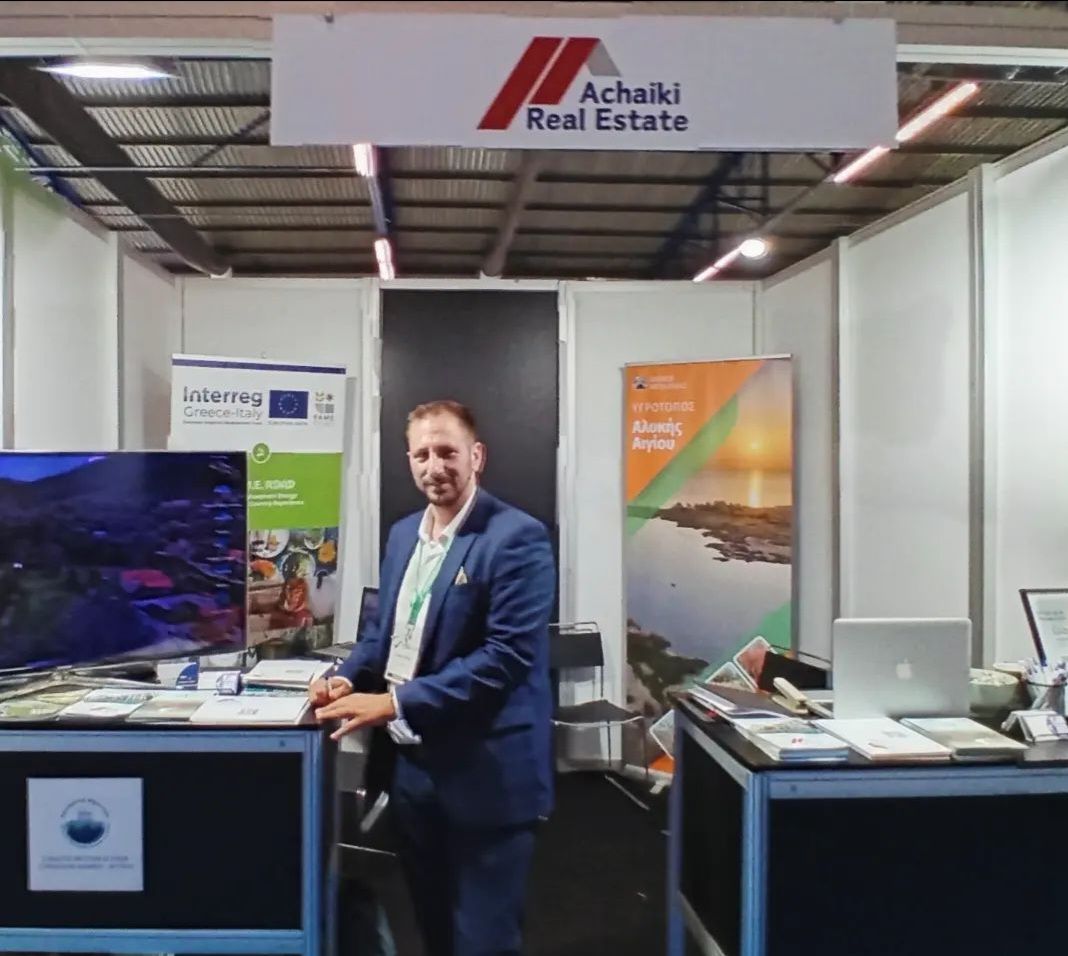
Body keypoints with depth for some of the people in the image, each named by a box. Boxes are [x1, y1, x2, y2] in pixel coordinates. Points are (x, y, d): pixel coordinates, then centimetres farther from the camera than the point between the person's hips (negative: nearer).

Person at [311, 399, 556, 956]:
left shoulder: (515, 538, -16)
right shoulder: (404, 533, 9)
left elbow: (507, 654, -23)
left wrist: (394, 704, -24)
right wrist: (349, 677, -2)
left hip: (484, 772, -7)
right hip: (412, 762, 7)